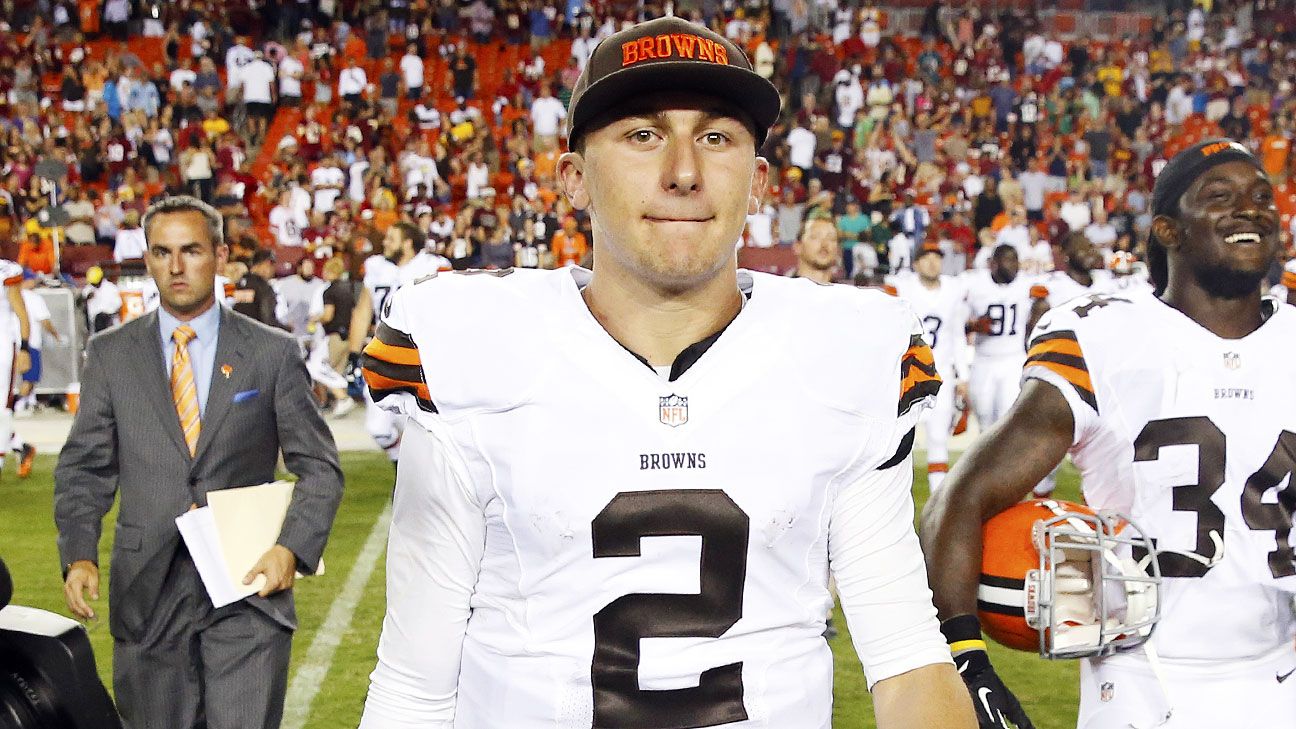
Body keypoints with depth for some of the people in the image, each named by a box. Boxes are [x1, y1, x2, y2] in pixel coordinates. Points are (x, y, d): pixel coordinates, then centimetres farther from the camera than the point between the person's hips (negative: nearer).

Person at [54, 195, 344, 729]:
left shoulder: (273, 353, 3)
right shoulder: (111, 354, 7)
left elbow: (319, 466, 3)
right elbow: (84, 470, 7)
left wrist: (293, 549, -12)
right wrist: (78, 556, -8)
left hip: (250, 586, -2)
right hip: (147, 590, 2)